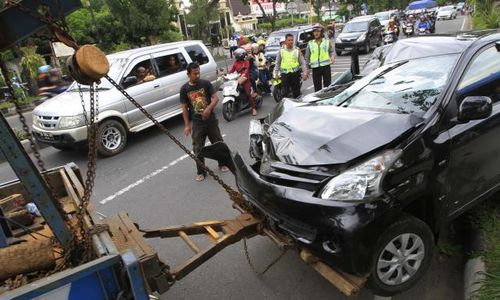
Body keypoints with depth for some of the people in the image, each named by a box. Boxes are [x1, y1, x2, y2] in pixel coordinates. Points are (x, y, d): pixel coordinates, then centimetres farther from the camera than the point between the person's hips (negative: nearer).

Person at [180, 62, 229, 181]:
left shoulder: (206, 83, -3)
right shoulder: (184, 89, -2)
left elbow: (215, 98, -6)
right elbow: (184, 108, 1)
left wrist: (209, 108, -26)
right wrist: (187, 125, -4)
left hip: (211, 120, 0)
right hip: (197, 123, 0)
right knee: (198, 149, 3)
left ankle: (222, 164, 34)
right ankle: (201, 172, 17)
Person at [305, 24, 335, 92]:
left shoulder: (327, 41, 8)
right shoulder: (310, 44, 10)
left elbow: (332, 51, 5)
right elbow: (307, 57, 11)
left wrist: (333, 57, -19)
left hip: (326, 66, -1)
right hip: (315, 68, 1)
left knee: (327, 85, 0)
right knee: (317, 87, 4)